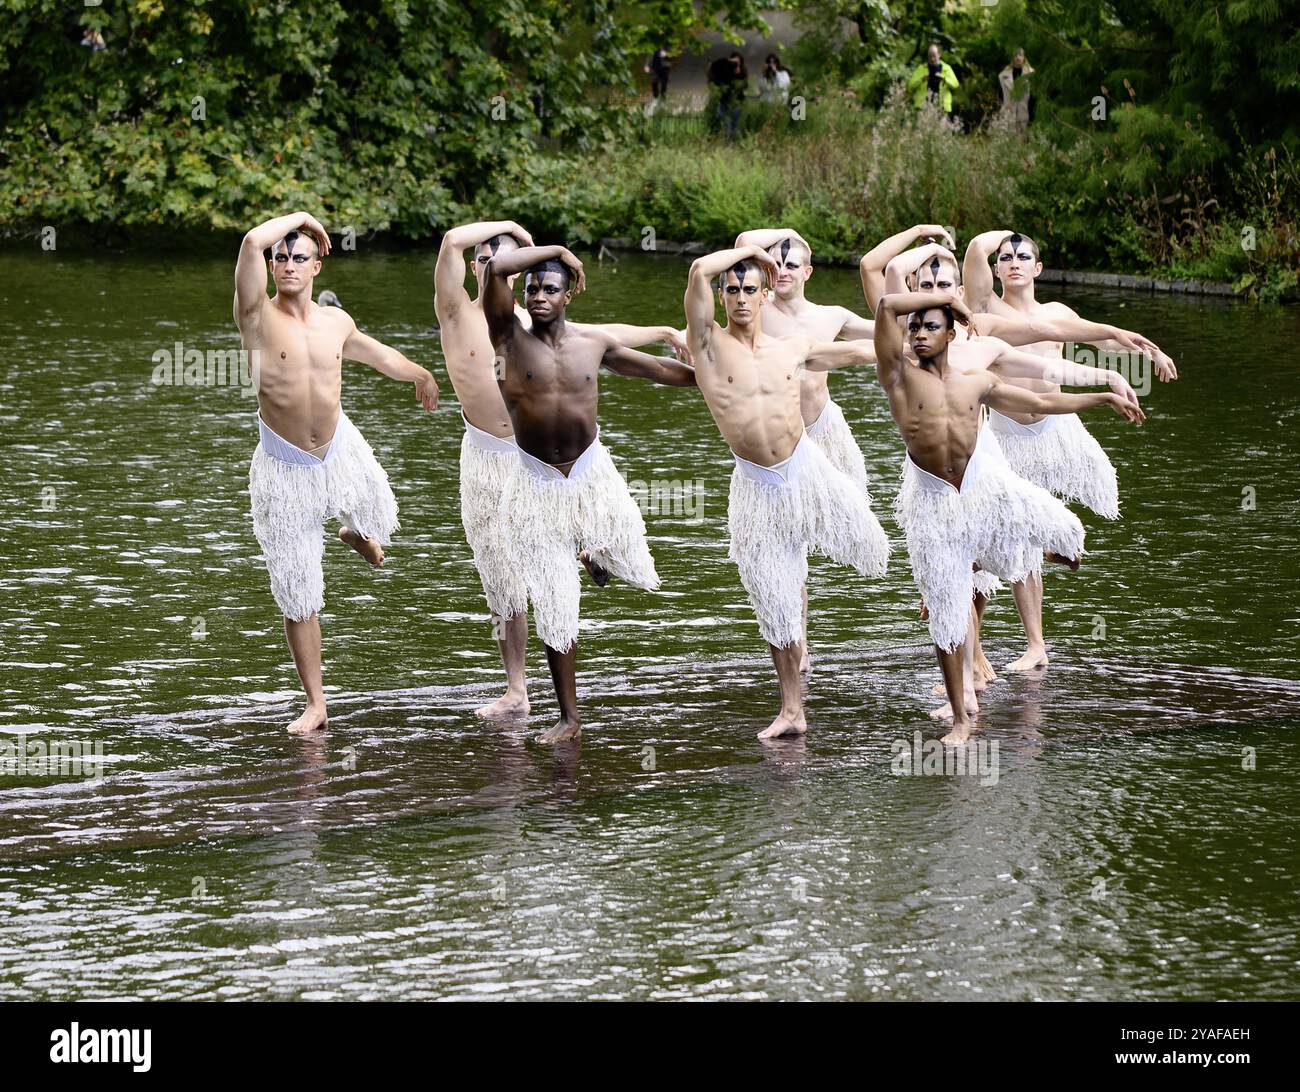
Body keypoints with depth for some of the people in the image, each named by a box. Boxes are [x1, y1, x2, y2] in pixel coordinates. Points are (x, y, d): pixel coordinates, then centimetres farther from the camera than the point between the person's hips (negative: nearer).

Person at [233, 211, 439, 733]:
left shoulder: (335, 322, 0)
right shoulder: (259, 318, -15)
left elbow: (375, 352, 23)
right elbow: (251, 243, -31)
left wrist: (420, 374, 40)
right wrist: (299, 218, -13)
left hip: (341, 452, 4)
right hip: (285, 470, -4)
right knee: (298, 597, 1)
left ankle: (357, 531, 59)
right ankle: (315, 705, 14)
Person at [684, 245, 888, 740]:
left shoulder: (792, 350, 5)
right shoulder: (709, 343, -5)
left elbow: (854, 350, 22)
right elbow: (699, 270, -18)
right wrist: (748, 250, -3)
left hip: (806, 470, 2)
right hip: (756, 486, -2)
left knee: (871, 551, -2)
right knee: (775, 605, 4)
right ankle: (792, 710, 16)